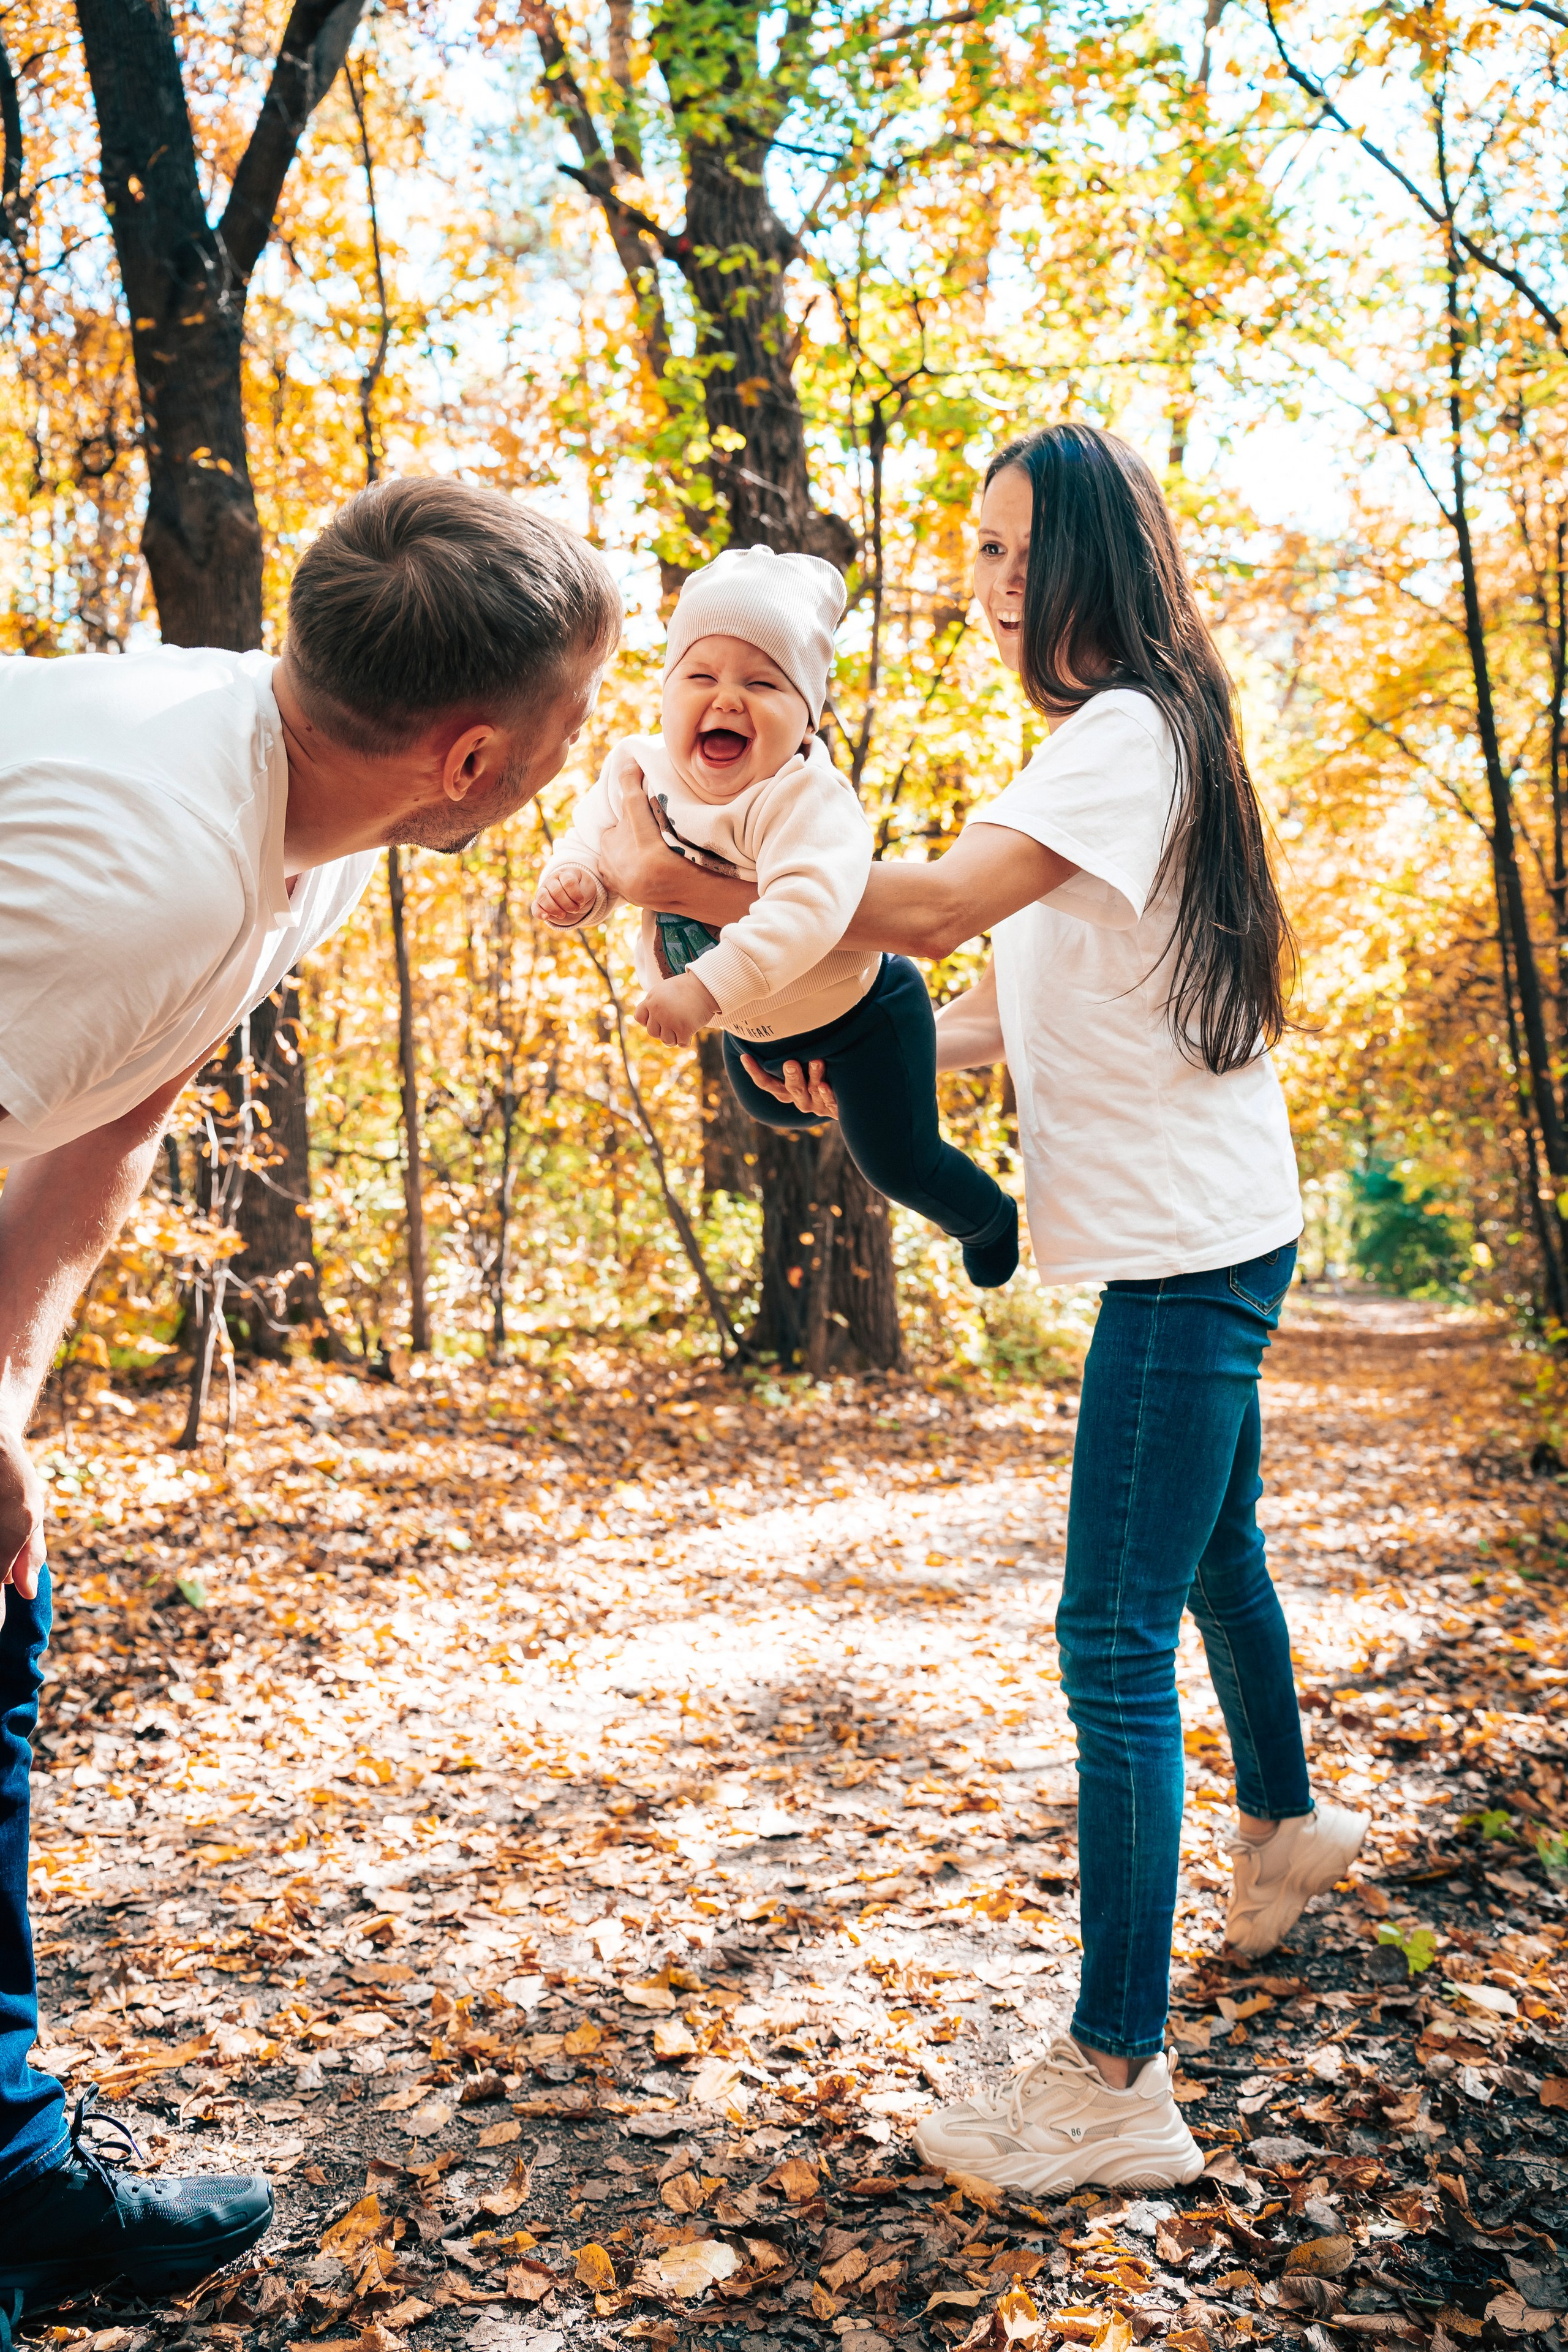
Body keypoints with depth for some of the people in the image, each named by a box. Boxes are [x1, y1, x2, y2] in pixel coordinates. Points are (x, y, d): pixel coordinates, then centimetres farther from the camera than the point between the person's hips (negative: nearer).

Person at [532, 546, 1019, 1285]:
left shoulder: (802, 796, -40)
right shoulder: (639, 768, -18)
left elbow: (808, 906, -54)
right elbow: (597, 838, -6)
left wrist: (707, 989, -62)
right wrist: (575, 880, -31)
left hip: (856, 1012, -7)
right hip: (750, 1027, 7)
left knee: (898, 1166, 7)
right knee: (773, 1111, 35)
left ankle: (989, 1220, 41)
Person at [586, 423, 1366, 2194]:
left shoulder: (1133, 733, -15)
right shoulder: (1100, 743, 16)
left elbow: (934, 906, -29)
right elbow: (1030, 996, 14)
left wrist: (681, 884, -26)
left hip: (1188, 1240, -11)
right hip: (1190, 1231, 11)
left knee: (1115, 1641, -11)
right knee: (1210, 1553, 27)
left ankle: (1115, 2082, -4)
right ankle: (1285, 1822, 51)